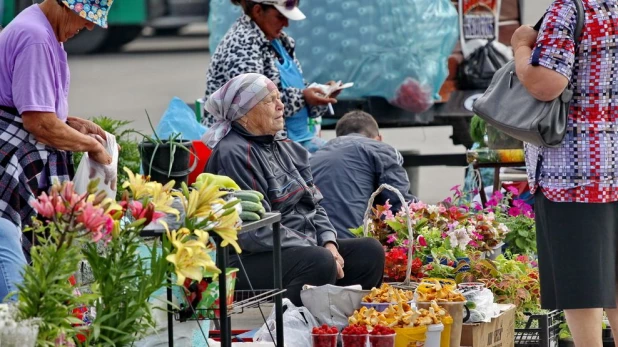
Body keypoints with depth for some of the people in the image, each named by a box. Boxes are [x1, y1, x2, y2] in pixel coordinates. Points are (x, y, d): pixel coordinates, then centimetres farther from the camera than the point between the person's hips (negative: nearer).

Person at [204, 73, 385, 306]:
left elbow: (313, 205, 18)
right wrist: (316, 251, -18)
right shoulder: (233, 155, -12)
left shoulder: (286, 149, 17)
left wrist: (328, 243, -3)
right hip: (252, 260, -9)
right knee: (320, 263, -33)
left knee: (370, 251, -6)